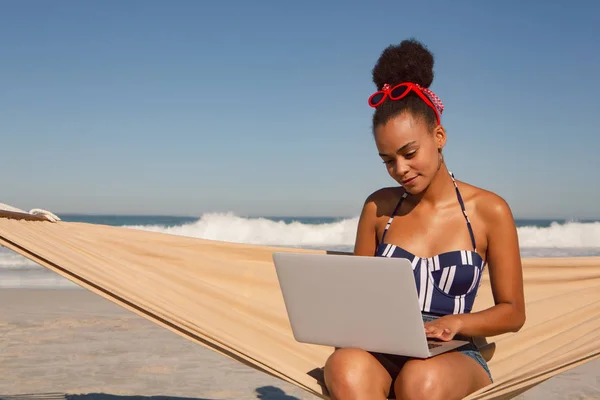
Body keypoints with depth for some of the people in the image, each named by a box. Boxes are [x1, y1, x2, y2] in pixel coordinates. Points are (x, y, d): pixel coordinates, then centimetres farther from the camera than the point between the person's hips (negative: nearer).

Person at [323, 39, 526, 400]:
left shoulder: (490, 211, 2)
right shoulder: (379, 207, 10)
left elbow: (513, 313, 5)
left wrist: (455, 322, -15)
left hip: (454, 356, -1)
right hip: (384, 353, 2)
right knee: (346, 368, -36)